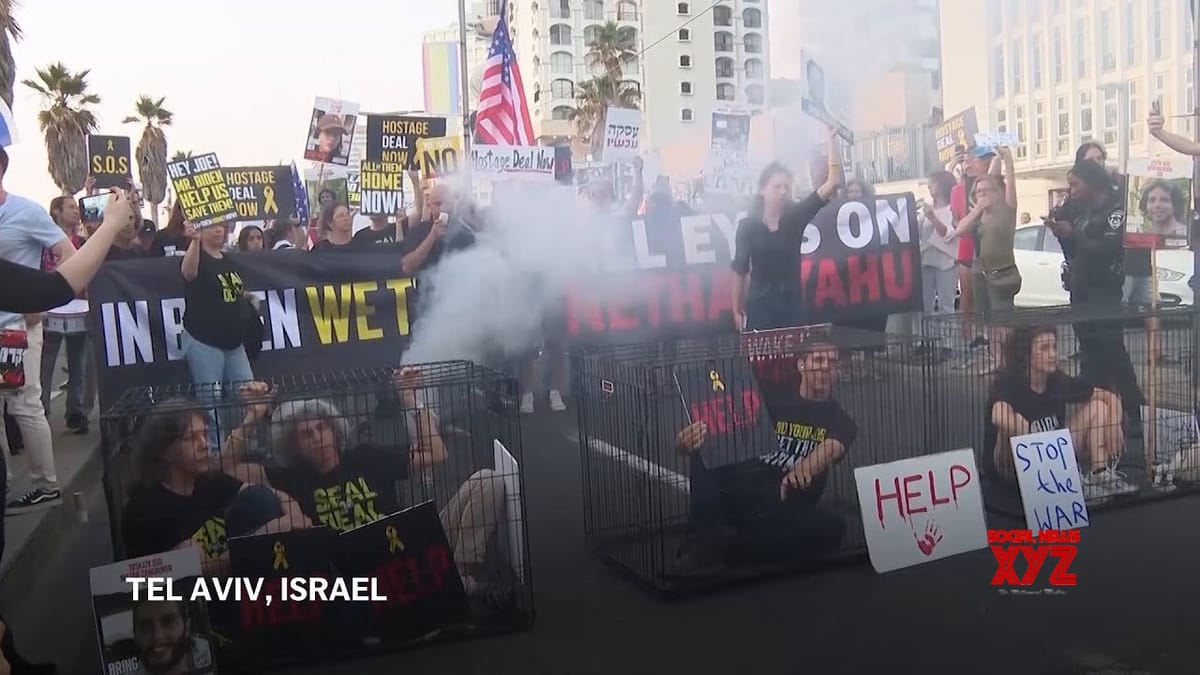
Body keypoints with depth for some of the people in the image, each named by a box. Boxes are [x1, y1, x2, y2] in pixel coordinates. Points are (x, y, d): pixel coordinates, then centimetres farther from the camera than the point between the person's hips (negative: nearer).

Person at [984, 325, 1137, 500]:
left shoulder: (1059, 381, -2)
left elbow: (1110, 397, 7)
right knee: (1012, 424, -38)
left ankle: (1100, 474, -13)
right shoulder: (1008, 383, -20)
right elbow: (1000, 417, -44)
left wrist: (1114, 426, -12)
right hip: (1012, 470, -6)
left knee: (1098, 407, 1)